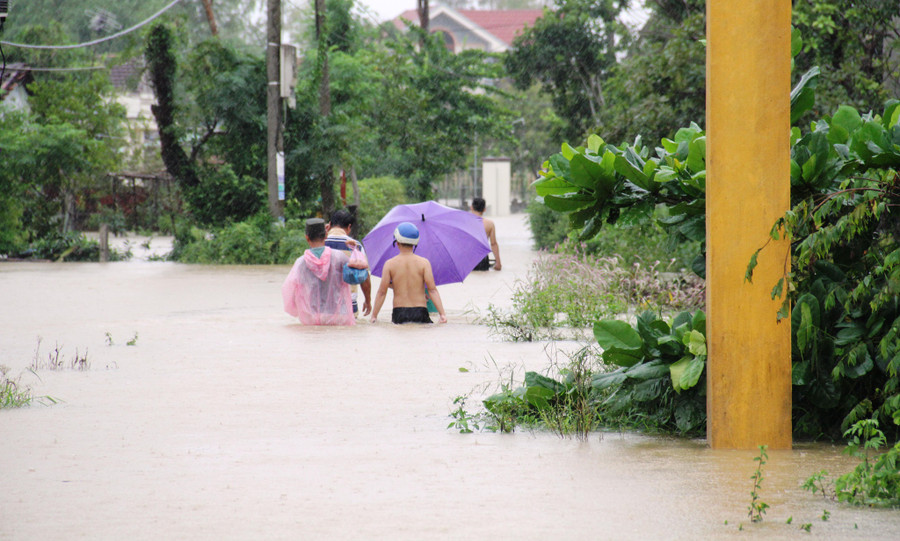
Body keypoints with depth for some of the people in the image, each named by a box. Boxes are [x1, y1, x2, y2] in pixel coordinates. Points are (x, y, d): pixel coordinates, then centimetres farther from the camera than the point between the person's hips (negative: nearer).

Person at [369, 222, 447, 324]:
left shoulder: (389, 264, 3)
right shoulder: (424, 263, 3)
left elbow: (382, 292, 2)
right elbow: (432, 290, -3)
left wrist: (374, 316, 7)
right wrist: (442, 314, -3)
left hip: (399, 313, 0)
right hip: (420, 312, 0)